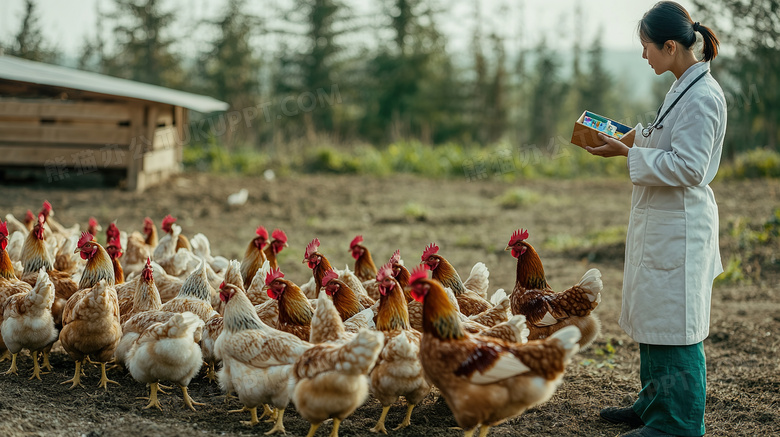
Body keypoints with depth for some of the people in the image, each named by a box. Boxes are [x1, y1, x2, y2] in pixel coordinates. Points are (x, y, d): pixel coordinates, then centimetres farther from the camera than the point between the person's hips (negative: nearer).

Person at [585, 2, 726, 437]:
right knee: (653, 317, 18)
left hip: (680, 224, -10)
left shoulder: (703, 97, -19)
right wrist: (633, 139, 11)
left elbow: (688, 168, -23)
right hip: (661, 220, 10)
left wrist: (629, 154, -19)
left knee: (675, 323, -2)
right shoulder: (684, 89, 13)